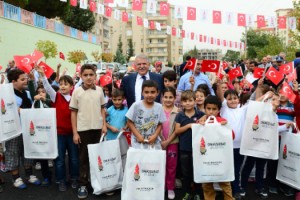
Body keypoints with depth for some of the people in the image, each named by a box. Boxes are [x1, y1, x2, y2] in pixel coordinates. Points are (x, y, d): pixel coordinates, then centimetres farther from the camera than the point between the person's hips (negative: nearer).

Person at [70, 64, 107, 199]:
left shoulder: (99, 90, 2)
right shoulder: (77, 91, -4)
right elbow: (73, 112, -1)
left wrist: (104, 125, 2)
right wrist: (75, 132, -4)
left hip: (97, 128, 2)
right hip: (83, 129, -2)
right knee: (83, 157, 7)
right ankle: (83, 184, 17)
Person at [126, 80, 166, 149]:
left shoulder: (159, 107, -1)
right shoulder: (136, 105, -7)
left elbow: (160, 124, 6)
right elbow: (130, 122, -2)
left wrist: (155, 136, -9)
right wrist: (138, 135, -10)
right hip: (138, 143, -2)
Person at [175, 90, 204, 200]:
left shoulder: (200, 114, -4)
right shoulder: (179, 115, -1)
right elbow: (177, 131, -6)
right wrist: (189, 125, -16)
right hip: (184, 148, 2)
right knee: (185, 172, 12)